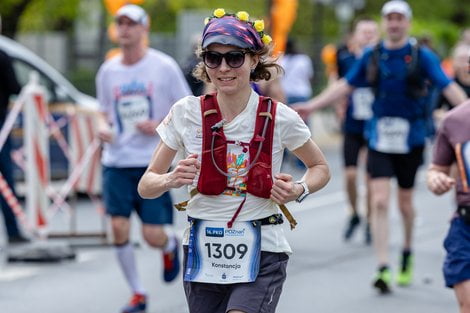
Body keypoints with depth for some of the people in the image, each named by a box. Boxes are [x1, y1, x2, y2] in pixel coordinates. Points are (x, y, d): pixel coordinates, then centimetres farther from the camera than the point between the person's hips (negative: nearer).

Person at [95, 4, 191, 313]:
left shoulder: (164, 66, -5)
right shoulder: (108, 71, 6)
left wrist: (160, 125, -16)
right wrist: (103, 126, -3)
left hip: (153, 162, -3)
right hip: (116, 161, 3)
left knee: (153, 236, -5)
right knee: (119, 227, -9)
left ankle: (171, 245, 34)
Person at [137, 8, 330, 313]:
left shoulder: (280, 118, -5)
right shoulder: (187, 113, -2)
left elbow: (321, 168, 13)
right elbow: (146, 186, 3)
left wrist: (299, 191, -9)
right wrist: (170, 180, -20)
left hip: (261, 254, -3)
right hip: (203, 252, 3)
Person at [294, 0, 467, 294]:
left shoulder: (422, 56, -4)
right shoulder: (372, 56, 3)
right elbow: (346, 85, 12)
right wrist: (312, 106, 10)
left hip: (411, 138, -1)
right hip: (380, 137, 1)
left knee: (405, 202, 10)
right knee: (380, 201, -10)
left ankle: (408, 253, 36)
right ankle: (383, 269, -11)